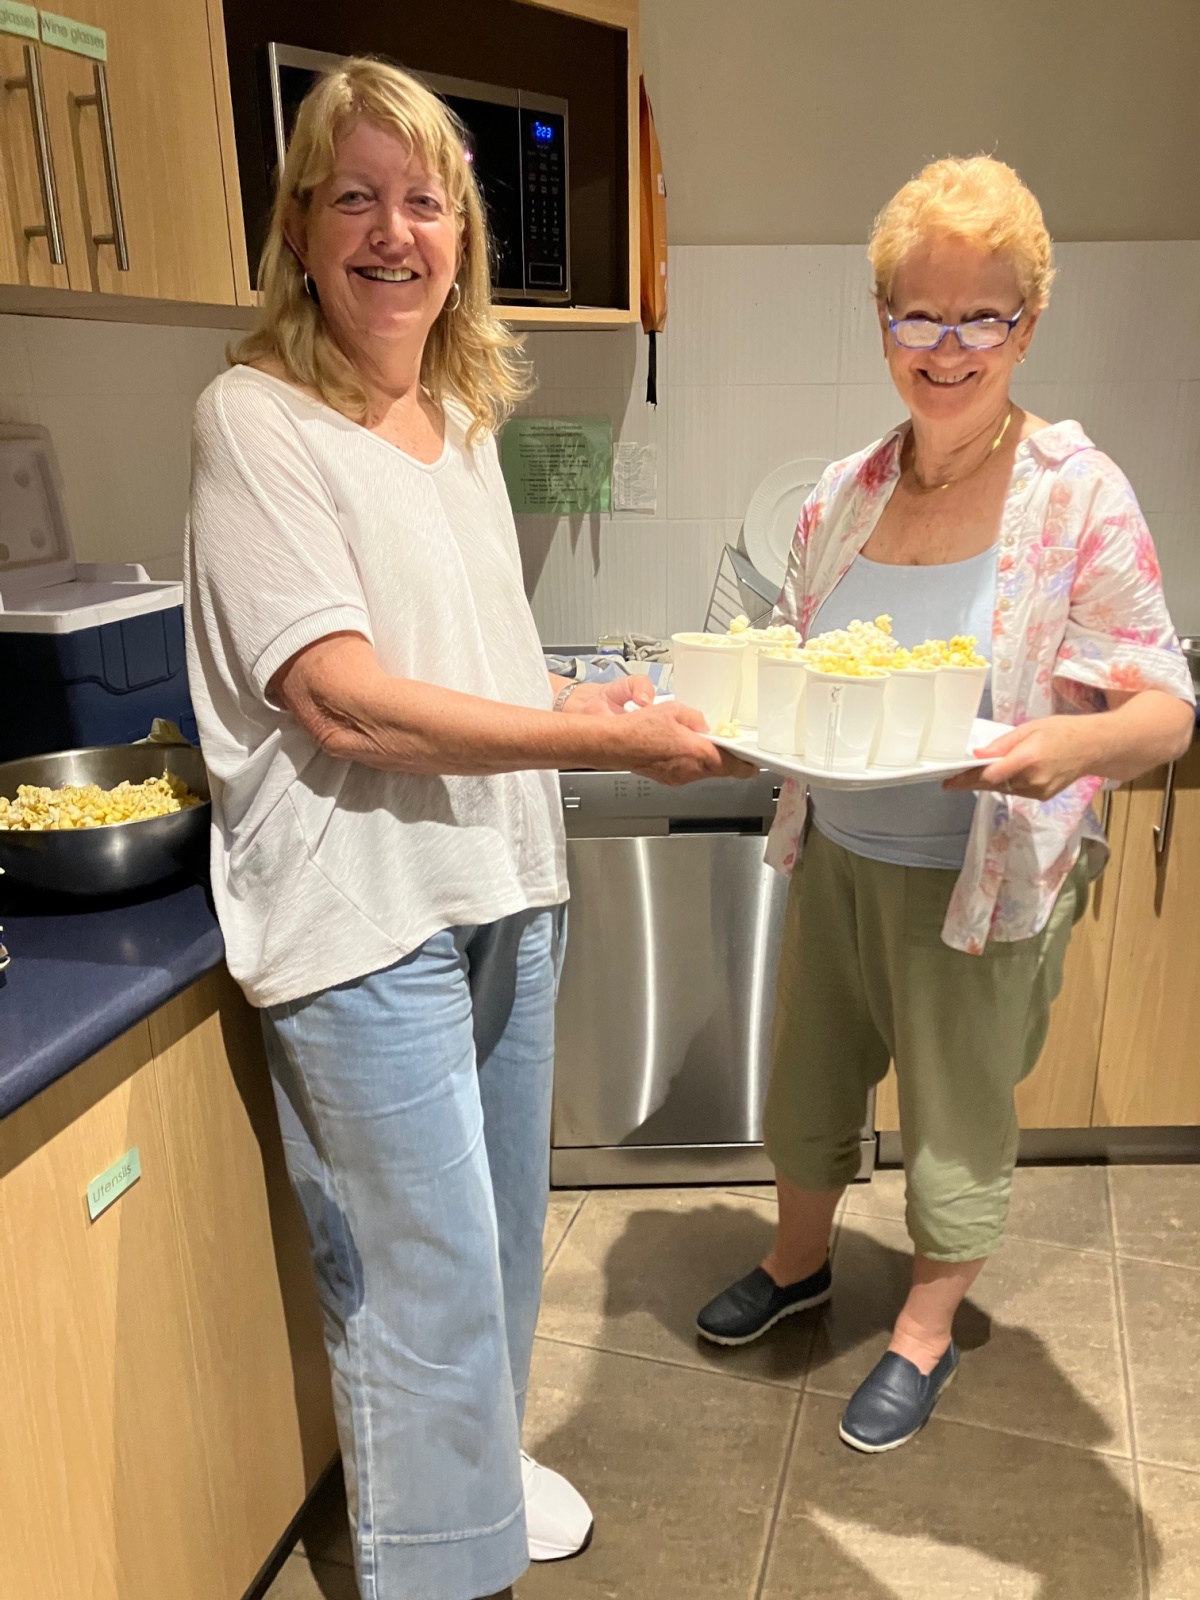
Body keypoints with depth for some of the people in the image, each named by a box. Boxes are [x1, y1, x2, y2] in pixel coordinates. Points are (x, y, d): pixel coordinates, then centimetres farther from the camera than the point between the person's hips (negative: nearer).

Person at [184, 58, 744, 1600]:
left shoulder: (461, 415, 12)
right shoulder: (255, 419, -11)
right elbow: (345, 702, -20)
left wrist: (590, 693, -1)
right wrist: (606, 739, -19)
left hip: (506, 886, 8)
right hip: (366, 913, -7)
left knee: (501, 1224, 22)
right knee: (425, 1272, 5)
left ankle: (482, 1458, 47)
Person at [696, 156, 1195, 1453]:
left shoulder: (1080, 495, -14)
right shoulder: (841, 496, 1)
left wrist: (1073, 741, -38)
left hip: (981, 882, -4)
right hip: (837, 855, 5)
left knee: (957, 1122, 14)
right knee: (809, 1078, 21)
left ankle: (925, 1334, 41)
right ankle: (799, 1262, 50)